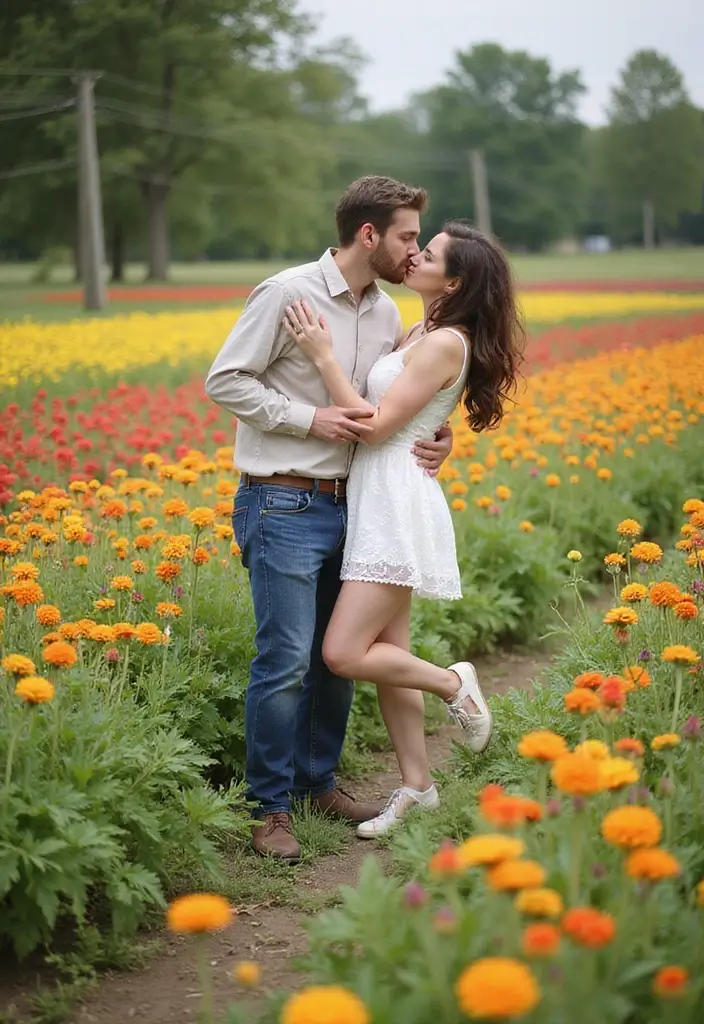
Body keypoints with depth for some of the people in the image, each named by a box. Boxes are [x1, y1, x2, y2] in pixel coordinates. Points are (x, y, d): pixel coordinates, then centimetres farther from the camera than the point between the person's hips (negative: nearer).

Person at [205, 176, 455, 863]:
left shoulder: (386, 313, 10)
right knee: (286, 660, -7)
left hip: (346, 505, 7)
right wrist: (311, 419, -17)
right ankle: (270, 807, 6)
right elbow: (224, 381, -10)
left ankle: (319, 781, 30)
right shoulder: (287, 293, -12)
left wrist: (435, 441, -1)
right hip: (281, 506, -7)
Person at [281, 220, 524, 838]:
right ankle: (417, 788, 16)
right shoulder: (419, 334, 14)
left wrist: (324, 355, -15)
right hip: (377, 503, 9)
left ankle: (454, 685, 9)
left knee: (344, 655, -12)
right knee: (388, 652, 10)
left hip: (399, 503, -9)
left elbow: (376, 424, -17)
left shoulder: (445, 342, -13)